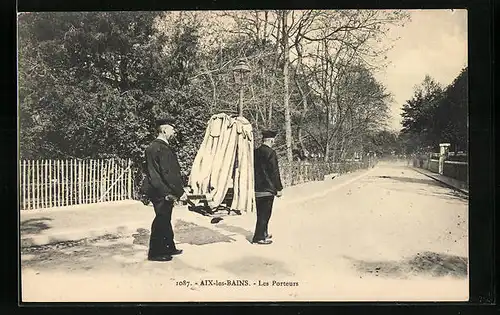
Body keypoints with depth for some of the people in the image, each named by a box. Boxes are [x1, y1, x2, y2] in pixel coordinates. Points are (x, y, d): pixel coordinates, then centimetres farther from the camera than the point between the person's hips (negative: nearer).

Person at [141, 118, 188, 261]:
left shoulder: (153, 146, 12)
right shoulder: (162, 148, -19)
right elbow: (169, 173, -22)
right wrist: (180, 192, -17)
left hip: (157, 189, 10)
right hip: (162, 191, -10)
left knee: (165, 220, 18)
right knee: (161, 221, 1)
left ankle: (169, 247, 30)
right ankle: (155, 253, 11)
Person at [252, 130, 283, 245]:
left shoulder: (256, 152, 7)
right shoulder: (271, 153, -15)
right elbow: (274, 172, -15)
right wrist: (278, 188, -9)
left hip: (257, 188, 7)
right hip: (267, 188, -7)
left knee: (261, 213, 18)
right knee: (265, 214, 1)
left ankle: (263, 233, 31)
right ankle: (259, 237, 5)